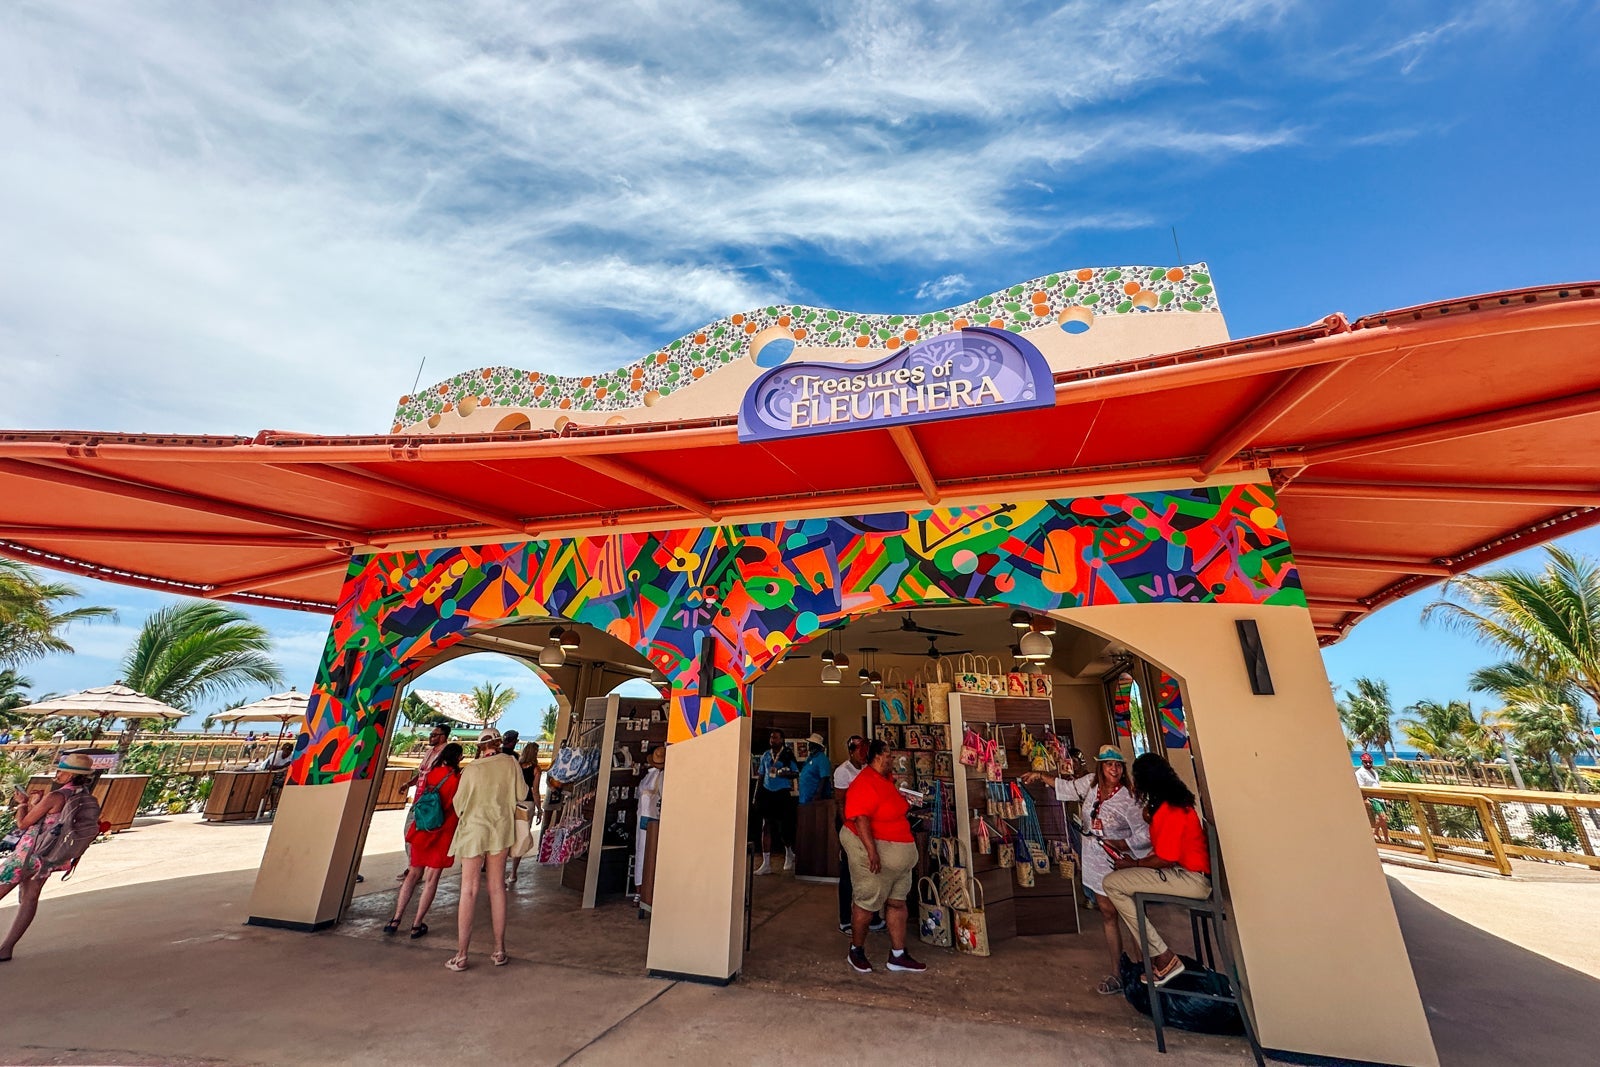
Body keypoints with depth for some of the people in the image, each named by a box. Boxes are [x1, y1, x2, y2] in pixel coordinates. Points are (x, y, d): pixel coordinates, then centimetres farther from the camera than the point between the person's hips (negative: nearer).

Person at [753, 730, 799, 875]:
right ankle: (766, 864, 8)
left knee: (783, 827, 3)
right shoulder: (765, 755, 9)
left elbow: (796, 773, -3)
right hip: (767, 793, 4)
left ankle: (789, 853, 32)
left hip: (782, 794, -4)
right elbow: (761, 776, 15)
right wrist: (756, 795, 12)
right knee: (766, 828, 1)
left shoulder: (788, 755, -3)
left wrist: (783, 773, -20)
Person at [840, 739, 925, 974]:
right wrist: (871, 850, -31)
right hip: (875, 853, -9)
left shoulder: (885, 780, 8)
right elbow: (859, 818, -29)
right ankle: (856, 951, 24)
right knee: (866, 903, 6)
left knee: (897, 902, 14)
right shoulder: (864, 783, -23)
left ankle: (898, 955, 25)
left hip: (897, 855, 9)